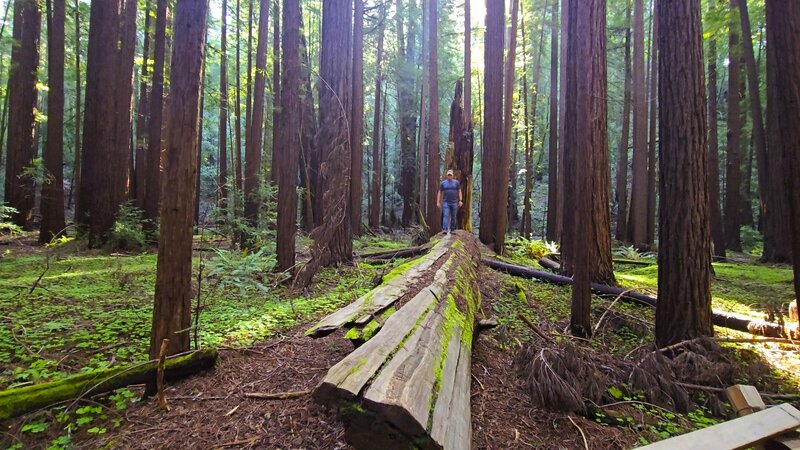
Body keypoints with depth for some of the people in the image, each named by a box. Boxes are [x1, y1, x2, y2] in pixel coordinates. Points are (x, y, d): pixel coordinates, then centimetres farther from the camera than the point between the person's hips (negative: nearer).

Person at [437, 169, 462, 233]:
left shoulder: (456, 182, 5)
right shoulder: (443, 183, 5)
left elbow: (459, 192, 6)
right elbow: (439, 193, 6)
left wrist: (460, 201, -3)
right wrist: (438, 202, 0)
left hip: (454, 202, 1)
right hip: (446, 202, -1)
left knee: (454, 217, 6)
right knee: (446, 216, -13)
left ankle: (452, 229, 15)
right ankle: (445, 229, -20)